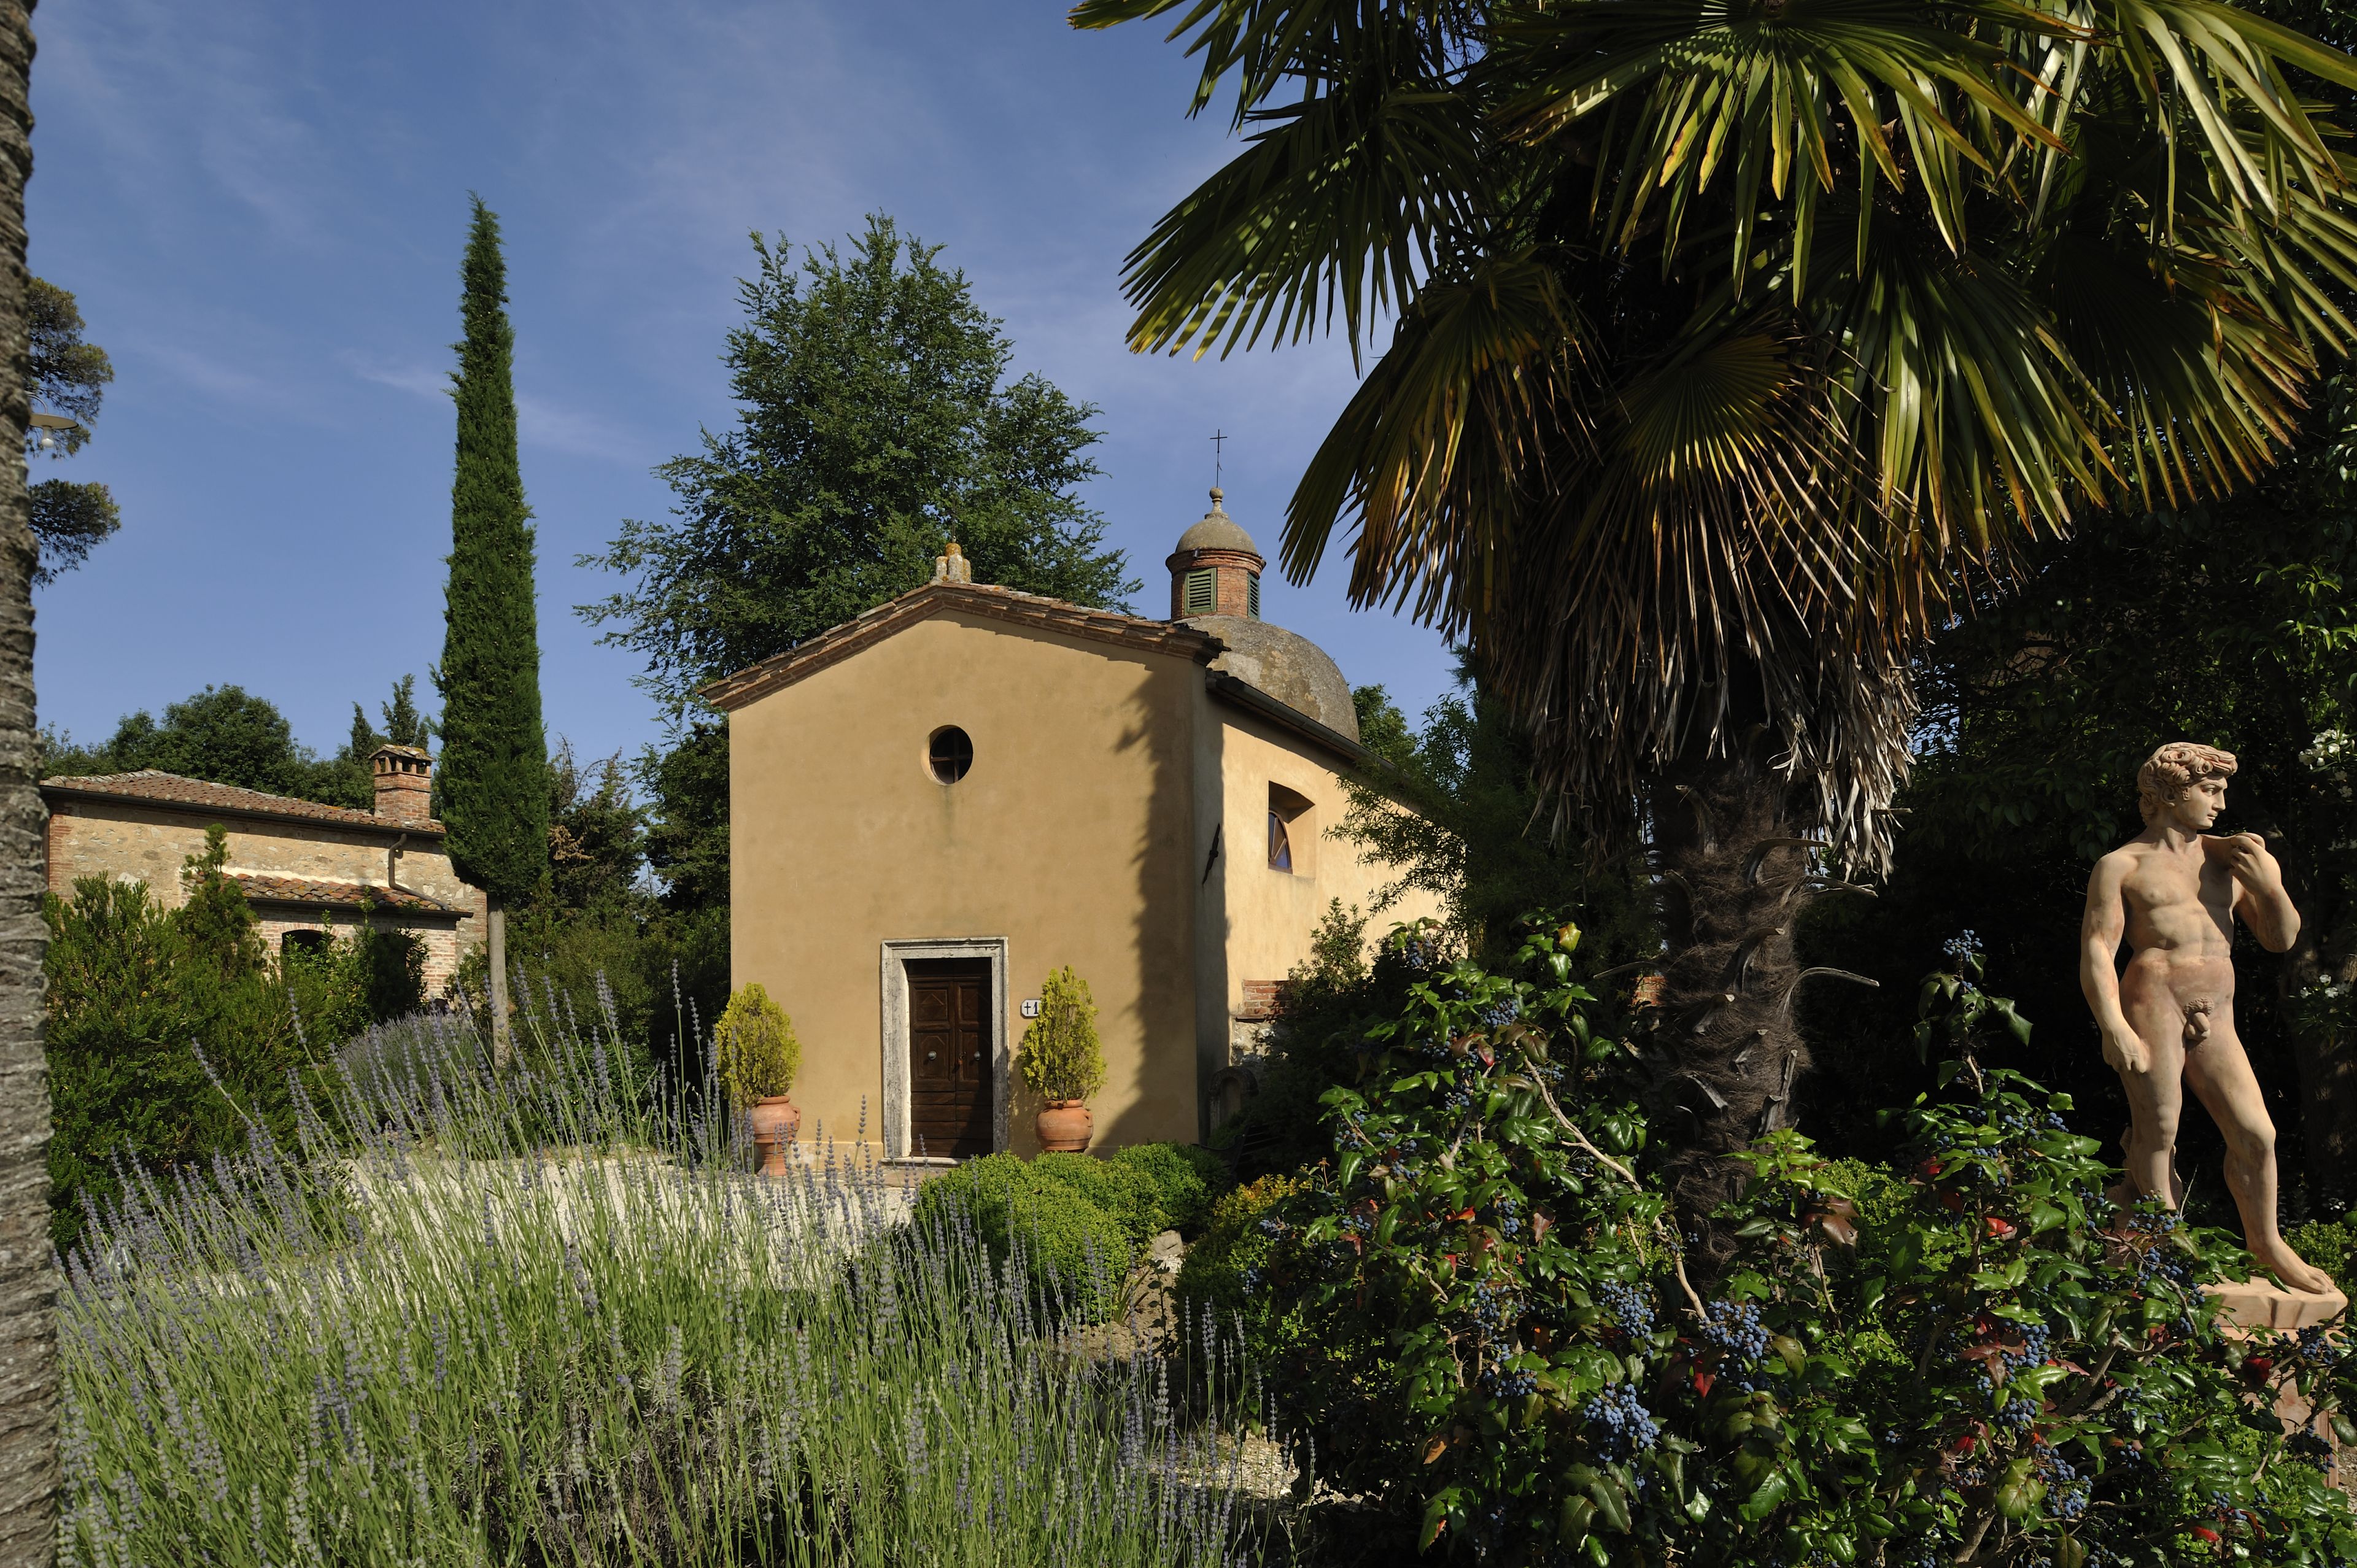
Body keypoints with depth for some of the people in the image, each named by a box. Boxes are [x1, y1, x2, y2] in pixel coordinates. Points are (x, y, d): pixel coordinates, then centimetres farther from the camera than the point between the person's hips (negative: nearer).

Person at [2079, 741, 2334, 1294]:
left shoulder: (2227, 856, 17)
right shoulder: (2123, 865, 3)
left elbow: (2281, 939, 21)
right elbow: (2097, 950, -6)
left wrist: (2271, 887, 0)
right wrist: (2113, 1026, -19)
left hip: (2215, 1020, 5)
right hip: (2152, 1000, -5)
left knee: (2255, 1134, 2)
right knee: (2158, 1131, -5)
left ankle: (2265, 1240, 23)